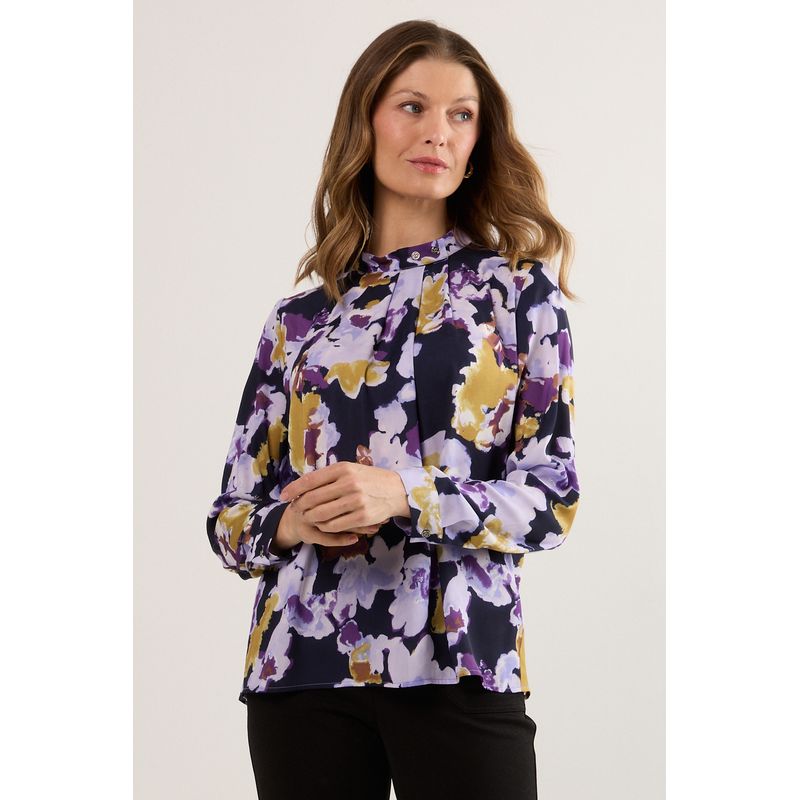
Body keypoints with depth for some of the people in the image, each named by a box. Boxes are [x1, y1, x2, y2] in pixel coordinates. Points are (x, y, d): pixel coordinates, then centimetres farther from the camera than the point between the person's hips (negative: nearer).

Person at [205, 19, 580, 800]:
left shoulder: (518, 287, 5)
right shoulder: (301, 316, 11)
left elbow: (554, 497, -2)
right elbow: (231, 516, 12)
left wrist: (405, 496, -17)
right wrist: (291, 524, -10)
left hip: (458, 660, -2)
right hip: (301, 661, 2)